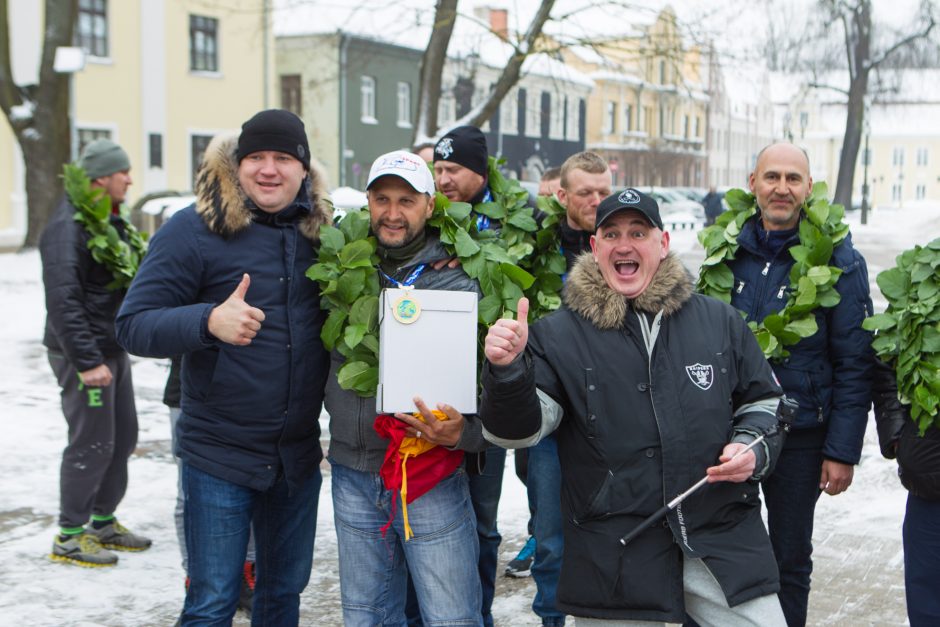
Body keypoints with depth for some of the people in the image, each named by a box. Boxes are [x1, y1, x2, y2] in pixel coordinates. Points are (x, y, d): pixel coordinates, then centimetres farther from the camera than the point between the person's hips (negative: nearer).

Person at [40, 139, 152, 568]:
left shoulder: (111, 222, 14)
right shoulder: (68, 228, -18)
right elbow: (62, 300, -24)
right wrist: (87, 361, -26)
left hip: (113, 350, 10)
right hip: (84, 355, -10)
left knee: (122, 437, 15)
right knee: (91, 444, -5)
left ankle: (103, 522, 29)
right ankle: (69, 536, 7)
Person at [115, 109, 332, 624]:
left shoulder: (319, 230, 5)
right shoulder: (196, 229, -9)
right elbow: (133, 326, -12)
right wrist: (208, 321, -30)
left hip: (299, 455, 5)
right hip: (220, 453, -4)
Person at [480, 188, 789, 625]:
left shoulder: (718, 321, 7)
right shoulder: (558, 335, 0)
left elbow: (763, 399, 18)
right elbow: (520, 428, -7)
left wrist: (754, 448, -2)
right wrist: (507, 370, -26)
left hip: (724, 542, 2)